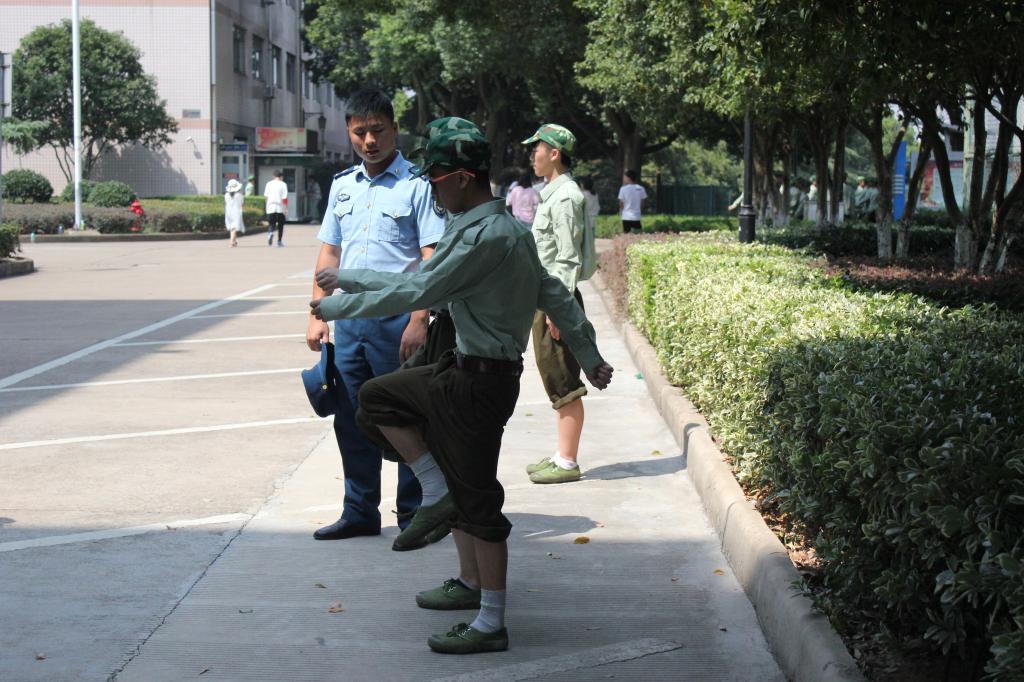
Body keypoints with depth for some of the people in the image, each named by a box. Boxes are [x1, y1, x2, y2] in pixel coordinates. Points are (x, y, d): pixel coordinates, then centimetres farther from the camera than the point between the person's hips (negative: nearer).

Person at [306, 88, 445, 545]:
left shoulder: (417, 185, -5)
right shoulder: (342, 186, 13)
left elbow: (433, 259, -11)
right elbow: (329, 254, 17)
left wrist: (419, 321, -19)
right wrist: (318, 315, 10)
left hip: (396, 320, -6)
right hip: (348, 319, 6)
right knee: (350, 420, 11)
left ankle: (414, 517, 12)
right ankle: (360, 512, 23)